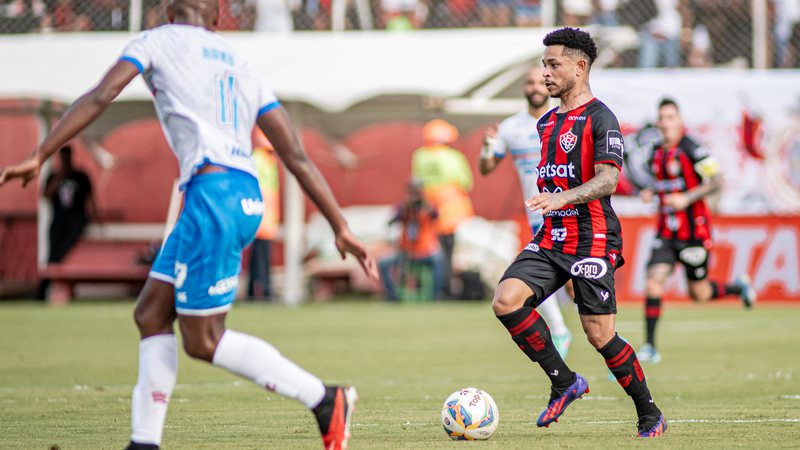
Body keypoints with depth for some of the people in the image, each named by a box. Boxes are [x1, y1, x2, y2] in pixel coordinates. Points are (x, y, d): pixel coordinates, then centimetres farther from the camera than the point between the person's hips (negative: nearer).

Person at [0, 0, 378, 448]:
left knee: (203, 340, -1)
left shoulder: (156, 41, 8)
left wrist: (39, 156, -6)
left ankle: (325, 399, -4)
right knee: (151, 314, 13)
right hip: (247, 197, 8)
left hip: (212, 192, -8)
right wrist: (342, 226, 13)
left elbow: (99, 98, -7)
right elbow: (297, 156, 15)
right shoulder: (241, 67, 23)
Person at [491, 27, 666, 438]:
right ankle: (564, 382, -4)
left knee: (599, 334, -7)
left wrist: (560, 198, -33)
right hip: (550, 239, 7)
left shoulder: (599, 118, -7)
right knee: (505, 300, -15)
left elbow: (607, 180, -19)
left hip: (592, 243, -7)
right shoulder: (546, 123, 18)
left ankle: (650, 415, 12)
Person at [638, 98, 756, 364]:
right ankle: (650, 347, -7)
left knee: (699, 294, 5)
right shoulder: (657, 152, 8)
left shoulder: (691, 150, -14)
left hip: (693, 232, -5)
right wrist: (650, 192, 3)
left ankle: (738, 287, 36)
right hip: (666, 232, 5)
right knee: (654, 281, -11)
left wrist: (687, 198, -25)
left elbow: (717, 181, -16)